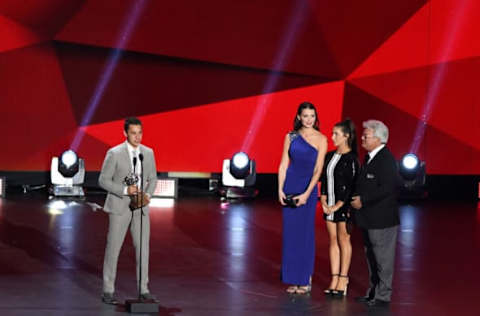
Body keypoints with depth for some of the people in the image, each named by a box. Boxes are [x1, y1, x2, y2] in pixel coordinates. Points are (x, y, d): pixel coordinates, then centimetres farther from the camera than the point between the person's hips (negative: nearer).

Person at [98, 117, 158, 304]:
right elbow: (103, 181, -8)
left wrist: (148, 194, -8)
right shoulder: (114, 153, -10)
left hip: (141, 207, 4)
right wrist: (125, 190, -21)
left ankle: (143, 290, 13)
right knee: (113, 248, 0)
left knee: (143, 248, 3)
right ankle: (108, 291, 9)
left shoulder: (148, 153, 4)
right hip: (119, 207, -4)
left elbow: (152, 179, 13)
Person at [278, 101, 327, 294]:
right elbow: (283, 165, 6)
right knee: (290, 232, 5)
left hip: (308, 189, -3)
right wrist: (280, 189, -4)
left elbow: (318, 170, -9)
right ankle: (293, 278, 14)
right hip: (290, 186, 3)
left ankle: (305, 279, 8)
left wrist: (306, 193, -17)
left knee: (305, 233, -1)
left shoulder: (320, 139, -2)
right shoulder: (291, 137, 7)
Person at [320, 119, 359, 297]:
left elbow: (350, 186, -13)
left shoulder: (351, 159, -11)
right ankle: (334, 280, 11)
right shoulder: (329, 156, 10)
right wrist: (323, 201, 3)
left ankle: (343, 280, 5)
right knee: (333, 241, 8)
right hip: (329, 205, 7)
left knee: (343, 240, -1)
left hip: (344, 206, -7)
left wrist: (338, 205, -13)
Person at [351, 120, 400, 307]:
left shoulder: (386, 160, -17)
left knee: (383, 258, -1)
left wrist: (363, 200, -19)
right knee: (371, 256, 19)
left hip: (382, 220, -10)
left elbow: (386, 188, -25)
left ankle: (383, 296, 7)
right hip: (369, 220, 10)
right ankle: (373, 291, 31)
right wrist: (357, 198, 5)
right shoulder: (369, 157, 12)